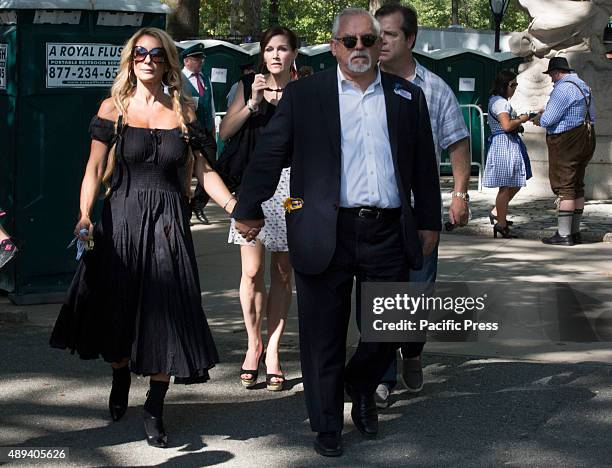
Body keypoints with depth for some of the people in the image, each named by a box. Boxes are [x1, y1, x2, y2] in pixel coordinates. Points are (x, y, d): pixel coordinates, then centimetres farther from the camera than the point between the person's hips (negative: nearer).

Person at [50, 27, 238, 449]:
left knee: (165, 313, -2)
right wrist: (85, 216, -15)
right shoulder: (114, 108, 3)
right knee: (118, 308, 9)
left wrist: (233, 205, -9)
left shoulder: (184, 111, 6)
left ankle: (154, 410, 10)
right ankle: (120, 383, 37)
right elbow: (95, 168, -1)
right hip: (121, 219, 0)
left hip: (169, 223, 0)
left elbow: (204, 170, 5)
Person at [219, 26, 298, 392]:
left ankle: (273, 348, 12)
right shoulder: (248, 85, 9)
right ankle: (254, 343, 13)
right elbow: (225, 132, 3)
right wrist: (253, 103, -9)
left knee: (282, 272, 4)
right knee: (252, 272, -4)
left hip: (291, 181, -1)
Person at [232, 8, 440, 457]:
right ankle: (327, 424, 21)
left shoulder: (407, 96, 9)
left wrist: (429, 222, 12)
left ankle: (361, 387, 39)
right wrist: (248, 211, 2)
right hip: (326, 233, -2)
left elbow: (424, 166, 12)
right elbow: (270, 154, 3)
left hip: (389, 232, 2)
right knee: (324, 335, 5)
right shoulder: (304, 94, 2)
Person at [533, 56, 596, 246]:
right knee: (577, 187, 13)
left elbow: (548, 119, -20)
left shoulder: (562, 88, -16)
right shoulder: (583, 86, 14)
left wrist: (539, 119, 5)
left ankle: (564, 234, -6)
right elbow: (591, 116, 19)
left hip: (566, 141, -10)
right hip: (585, 137, 10)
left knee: (564, 187, -6)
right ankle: (575, 232, 18)